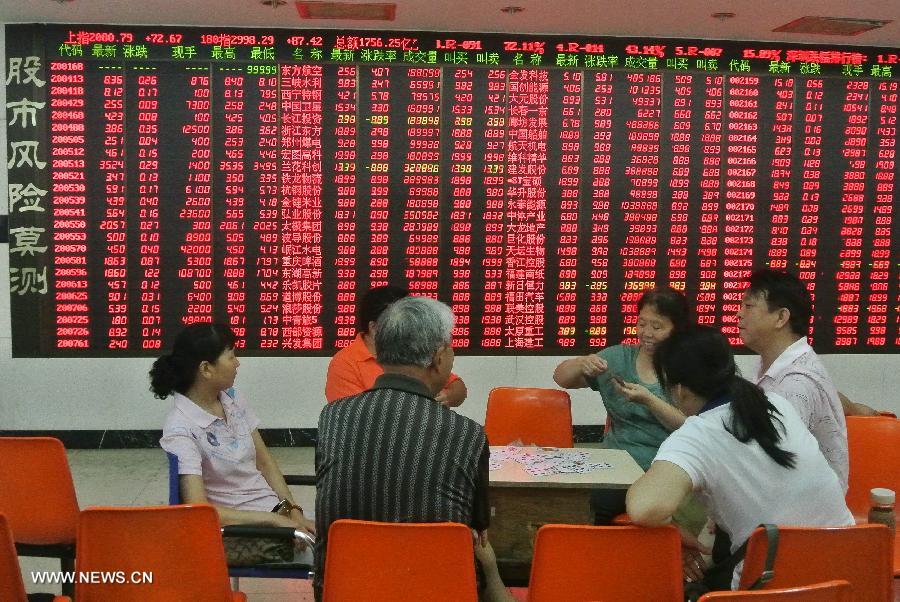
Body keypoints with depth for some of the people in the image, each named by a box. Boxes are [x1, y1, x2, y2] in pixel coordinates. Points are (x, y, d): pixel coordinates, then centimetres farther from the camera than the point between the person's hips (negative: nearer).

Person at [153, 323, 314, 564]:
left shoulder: (233, 399, 5)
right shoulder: (181, 430, -16)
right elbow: (199, 510, -21)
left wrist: (293, 511, -2)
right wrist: (274, 520, -19)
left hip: (275, 510, 7)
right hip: (234, 529, -7)